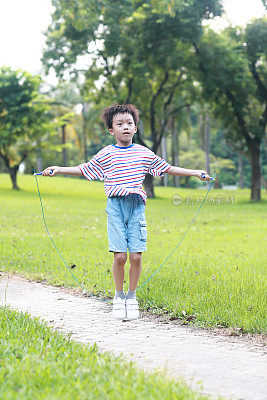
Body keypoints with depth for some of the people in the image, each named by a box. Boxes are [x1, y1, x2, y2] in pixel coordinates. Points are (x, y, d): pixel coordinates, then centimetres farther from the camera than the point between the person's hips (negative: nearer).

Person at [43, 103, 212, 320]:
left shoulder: (144, 153, 11)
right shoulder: (106, 154, 8)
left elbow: (167, 168, 20)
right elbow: (83, 170, 16)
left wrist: (195, 172, 17)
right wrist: (58, 170, 7)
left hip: (136, 206, 1)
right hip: (115, 206, -1)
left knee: (136, 256, -5)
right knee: (120, 256, -8)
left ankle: (132, 297, 14)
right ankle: (119, 296, 13)